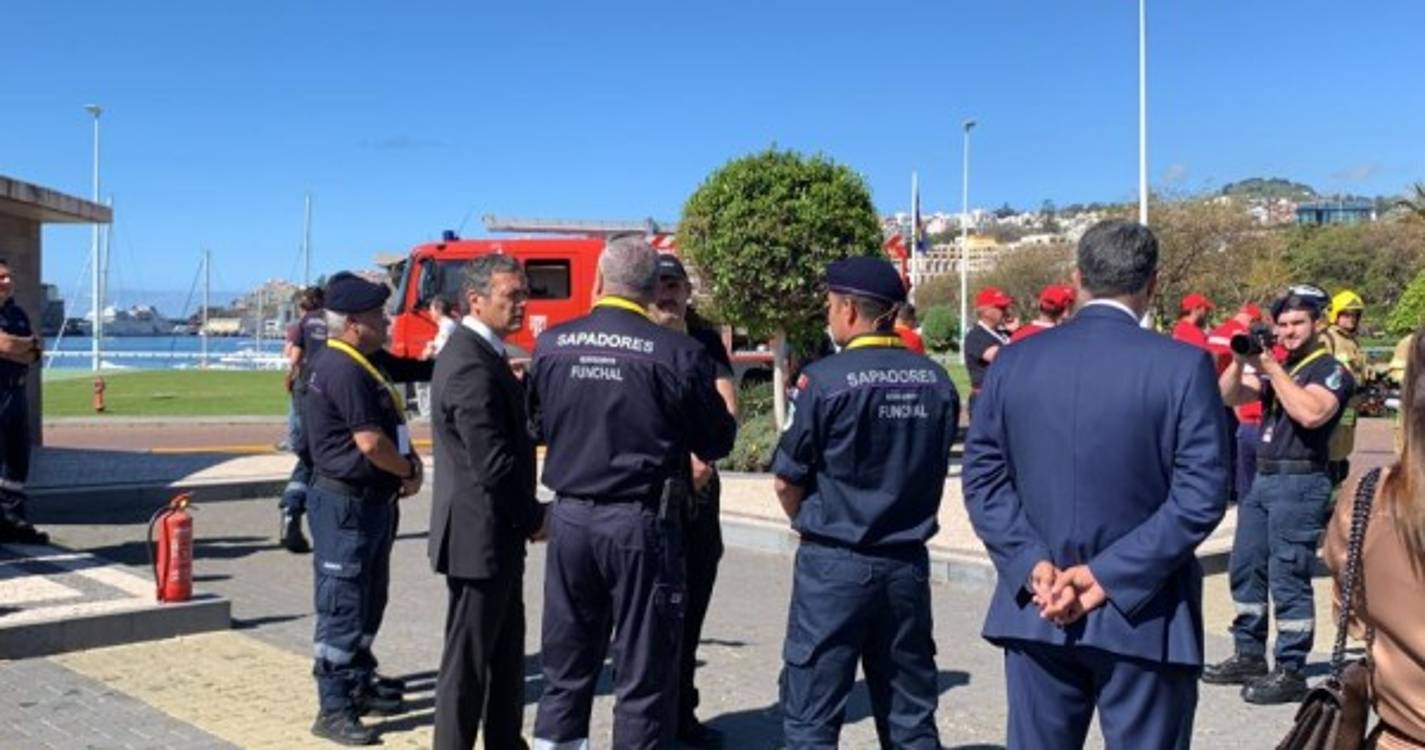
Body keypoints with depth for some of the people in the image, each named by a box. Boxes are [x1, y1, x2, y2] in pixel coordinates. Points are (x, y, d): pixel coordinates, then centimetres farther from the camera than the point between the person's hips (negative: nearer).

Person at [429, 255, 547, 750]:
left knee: (507, 655, 19)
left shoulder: (482, 354, 13)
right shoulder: (471, 363, -21)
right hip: (481, 537, -10)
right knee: (468, 659, 1)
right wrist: (534, 518, -12)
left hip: (497, 537, 10)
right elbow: (492, 462, -24)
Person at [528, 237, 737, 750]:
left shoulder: (551, 345, 0)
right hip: (643, 521, -4)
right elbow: (717, 443, -1)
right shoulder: (678, 354, -12)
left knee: (566, 667, 16)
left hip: (570, 517, 4)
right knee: (644, 675, 6)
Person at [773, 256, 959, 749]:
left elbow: (787, 482, -6)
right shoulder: (937, 381, 0)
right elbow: (934, 472, 10)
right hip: (907, 562, 5)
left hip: (835, 565, -5)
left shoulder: (825, 379, -14)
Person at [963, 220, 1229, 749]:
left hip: (1036, 609, 3)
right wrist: (1109, 575, -13)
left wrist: (1032, 564, -7)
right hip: (1141, 614, -3)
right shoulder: (1184, 365, -9)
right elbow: (1202, 494, -14)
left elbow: (982, 477, 0)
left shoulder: (1014, 361, 1)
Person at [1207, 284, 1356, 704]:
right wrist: (1241, 360, -7)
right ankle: (1249, 656, 23)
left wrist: (1271, 367, -20)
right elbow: (1228, 397, 9)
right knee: (1245, 570, 12)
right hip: (1262, 478, 8)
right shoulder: (1275, 366, 17)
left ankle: (1290, 673, -2)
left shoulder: (1331, 370, -5)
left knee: (1288, 579, -8)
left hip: (1300, 483, -8)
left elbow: (1310, 413, -24)